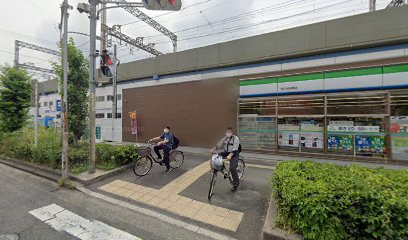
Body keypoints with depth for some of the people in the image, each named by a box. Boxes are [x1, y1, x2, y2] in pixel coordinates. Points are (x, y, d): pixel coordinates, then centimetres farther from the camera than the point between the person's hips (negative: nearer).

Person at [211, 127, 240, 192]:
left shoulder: (235, 138, -15)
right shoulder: (224, 138, 3)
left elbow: (235, 149, -25)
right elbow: (218, 145, 0)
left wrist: (230, 155, -41)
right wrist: (213, 149, -17)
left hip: (234, 154, -6)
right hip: (226, 152, 6)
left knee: (232, 168, -18)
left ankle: (236, 184, 4)